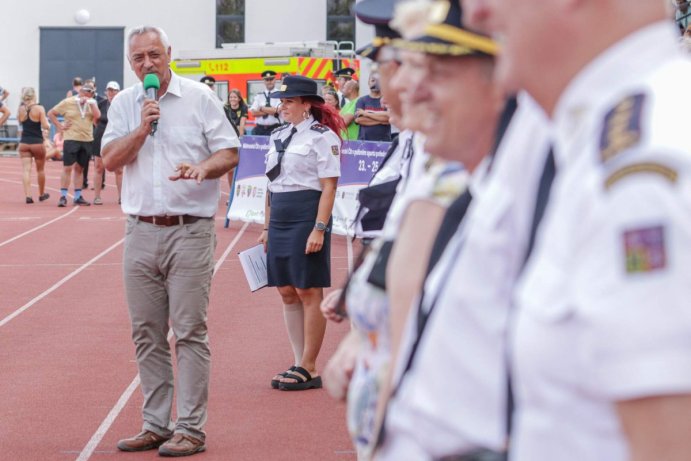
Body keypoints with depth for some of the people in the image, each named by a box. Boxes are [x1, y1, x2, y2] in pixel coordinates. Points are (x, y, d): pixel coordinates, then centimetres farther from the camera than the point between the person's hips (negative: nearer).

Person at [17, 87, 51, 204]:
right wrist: (48, 125, 8)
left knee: (26, 169, 0)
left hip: (24, 143, 2)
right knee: (40, 169, 15)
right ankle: (42, 194, 28)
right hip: (37, 143, -2)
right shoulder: (39, 108, -11)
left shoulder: (21, 109, -1)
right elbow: (45, 126, -15)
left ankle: (28, 195, -11)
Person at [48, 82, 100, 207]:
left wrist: (91, 103, -14)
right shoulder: (68, 102, -1)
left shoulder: (91, 104, 8)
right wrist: (59, 126, -4)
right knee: (68, 168, -7)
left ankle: (78, 197, 16)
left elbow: (97, 116, -8)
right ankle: (63, 197, -5)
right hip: (71, 140, -4)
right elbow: (51, 113, 3)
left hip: (87, 140, 4)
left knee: (79, 168, 11)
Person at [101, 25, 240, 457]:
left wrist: (203, 167, -22)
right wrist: (142, 128, -11)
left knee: (190, 331, -4)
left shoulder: (200, 97, -1)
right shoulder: (124, 103, 9)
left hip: (190, 230, -4)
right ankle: (156, 424, 19)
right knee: (147, 334, 9)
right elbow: (110, 159, 2)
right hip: (141, 231, 4)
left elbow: (230, 152, -2)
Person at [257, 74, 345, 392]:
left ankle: (309, 369, 3)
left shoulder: (323, 137, -6)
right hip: (279, 220, 8)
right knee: (287, 293, 9)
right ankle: (299, 363, 16)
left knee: (309, 292, -3)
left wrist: (319, 229, -18)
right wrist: (266, 227, 17)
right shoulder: (278, 136, 15)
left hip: (307, 218, -8)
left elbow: (328, 187, -11)